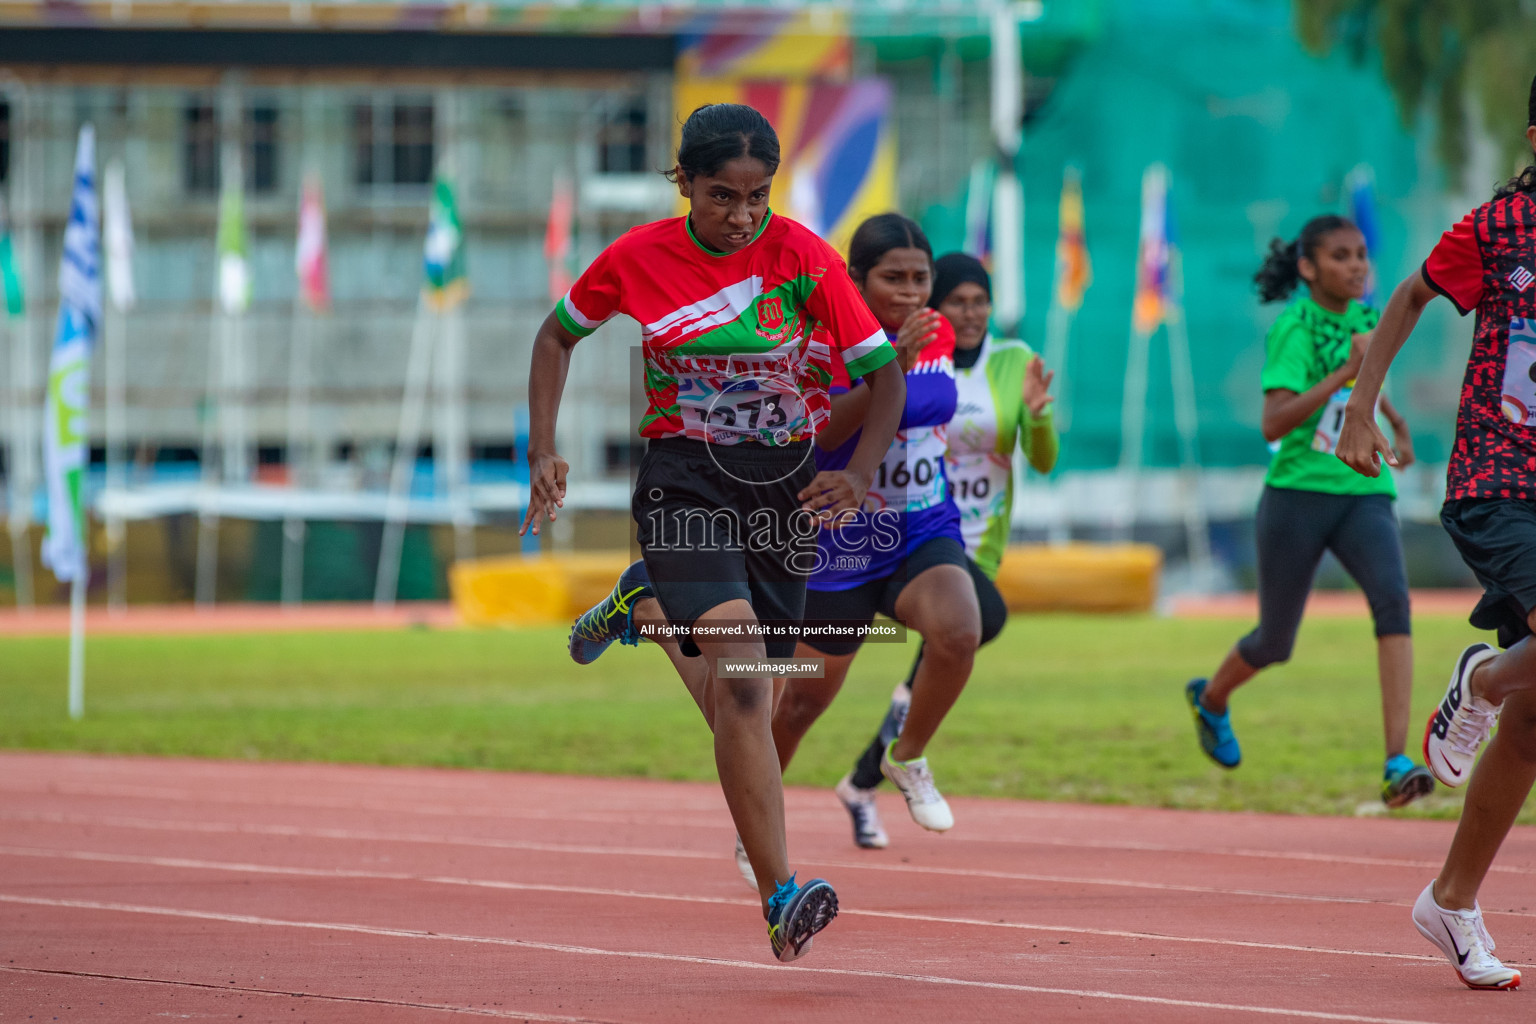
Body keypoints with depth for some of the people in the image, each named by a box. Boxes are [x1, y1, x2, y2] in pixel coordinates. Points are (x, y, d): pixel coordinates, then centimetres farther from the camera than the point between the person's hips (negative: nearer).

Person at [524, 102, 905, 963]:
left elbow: (886, 375, -4)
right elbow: (559, 335, 14)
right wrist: (543, 453, 4)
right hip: (685, 481, -2)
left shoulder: (803, 257, -7)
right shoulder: (639, 259, -4)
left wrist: (860, 474, -20)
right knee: (739, 674, -23)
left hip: (784, 483, 2)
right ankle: (781, 896, -32)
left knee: (740, 696, 12)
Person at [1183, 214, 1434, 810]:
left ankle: (1398, 765, -32)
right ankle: (1211, 698, 47)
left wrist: (1395, 422, 33)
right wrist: (1345, 372, -30)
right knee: (1274, 643, 10)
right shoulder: (1294, 328, -12)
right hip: (1298, 496, -4)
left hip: (1364, 493, 4)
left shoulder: (1365, 320, 8)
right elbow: (1273, 424, -26)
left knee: (1392, 599, -24)